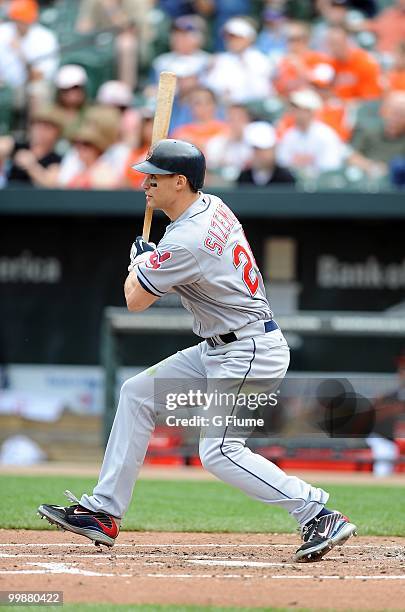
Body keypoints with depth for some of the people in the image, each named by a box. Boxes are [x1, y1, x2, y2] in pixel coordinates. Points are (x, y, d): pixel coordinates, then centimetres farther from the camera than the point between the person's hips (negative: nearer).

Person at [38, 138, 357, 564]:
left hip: (248, 352, -11)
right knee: (137, 393, 11)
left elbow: (136, 300, -12)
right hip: (221, 350, 11)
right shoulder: (213, 206, 5)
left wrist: (139, 259, 8)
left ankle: (319, 516, -13)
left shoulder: (184, 243, -24)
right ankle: (103, 512, 15)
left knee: (220, 453, -15)